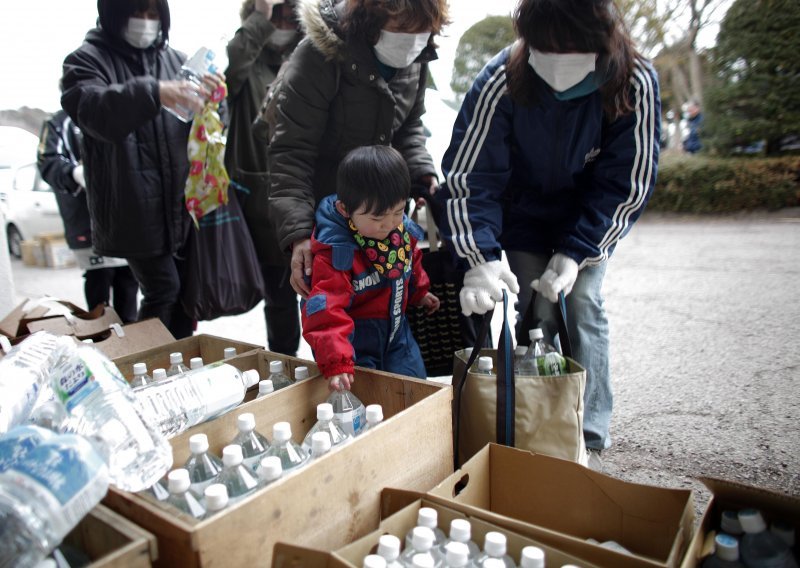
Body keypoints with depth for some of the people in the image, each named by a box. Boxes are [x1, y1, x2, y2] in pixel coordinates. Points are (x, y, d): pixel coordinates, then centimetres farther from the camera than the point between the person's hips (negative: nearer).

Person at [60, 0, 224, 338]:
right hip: (135, 208, -5)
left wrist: (208, 96, -9)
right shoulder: (88, 61, -1)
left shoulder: (175, 60, 13)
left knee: (187, 288, 11)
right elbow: (94, 111, -22)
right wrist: (153, 93, -39)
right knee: (163, 290, -4)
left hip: (182, 202, 5)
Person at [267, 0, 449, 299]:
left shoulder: (415, 59, -6)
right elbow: (290, 150, -25)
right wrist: (297, 231, -34)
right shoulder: (319, 55, -25)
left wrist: (423, 174, -11)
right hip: (320, 207, -5)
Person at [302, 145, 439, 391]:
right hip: (353, 338, -6)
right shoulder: (334, 251, -28)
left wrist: (419, 292, 31)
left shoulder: (404, 231, -7)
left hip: (396, 329, 6)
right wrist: (336, 363, -43)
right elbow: (325, 309, -35)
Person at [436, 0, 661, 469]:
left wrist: (578, 252, -25)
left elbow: (627, 184, -16)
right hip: (524, 215, 0)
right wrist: (480, 258, -36)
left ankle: (590, 438, 7)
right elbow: (467, 175, -25)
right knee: (538, 313, -7)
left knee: (583, 305, -7)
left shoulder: (637, 84, -24)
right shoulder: (501, 81, -28)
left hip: (589, 219, 1)